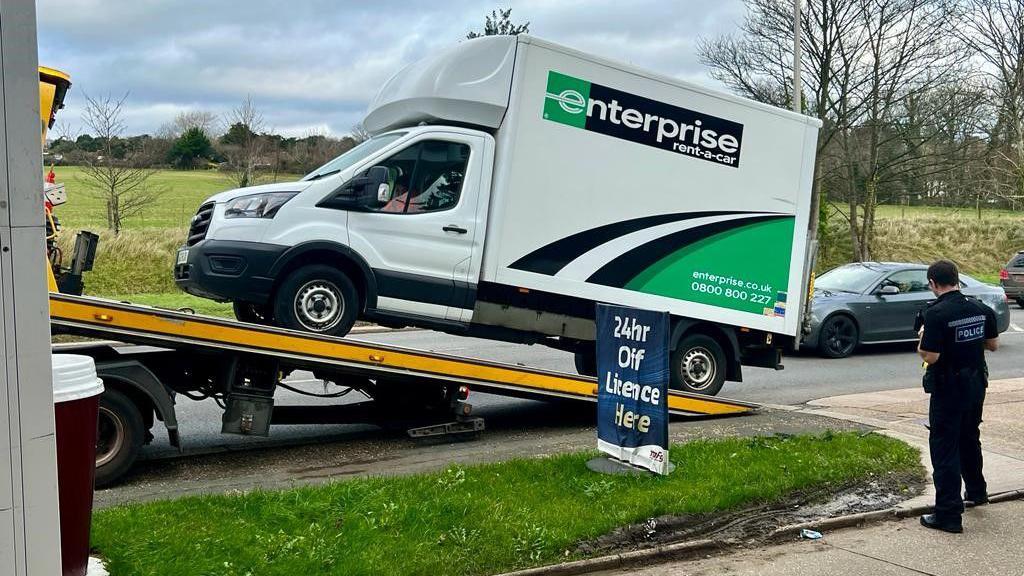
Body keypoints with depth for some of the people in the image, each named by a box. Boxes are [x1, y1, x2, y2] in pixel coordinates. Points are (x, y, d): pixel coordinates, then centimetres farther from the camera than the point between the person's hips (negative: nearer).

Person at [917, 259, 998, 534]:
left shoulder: (936, 313, -22)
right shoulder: (981, 309, -1)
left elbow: (930, 357, -23)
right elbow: (993, 344, 10)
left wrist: (922, 339, -4)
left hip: (948, 388, -7)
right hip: (976, 384, 7)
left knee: (945, 448, 0)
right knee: (969, 439, 26)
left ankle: (949, 515, -1)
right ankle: (976, 492, 45)